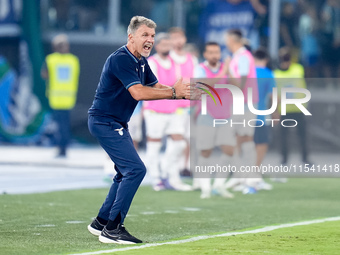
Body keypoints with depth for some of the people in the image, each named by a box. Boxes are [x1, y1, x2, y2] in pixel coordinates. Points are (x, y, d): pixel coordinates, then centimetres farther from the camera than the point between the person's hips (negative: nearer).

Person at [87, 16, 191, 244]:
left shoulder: (141, 61, 9)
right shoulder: (120, 59, -21)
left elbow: (157, 86, 9)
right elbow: (138, 92, -31)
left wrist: (182, 92, -9)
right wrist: (173, 93, -29)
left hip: (117, 124, 11)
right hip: (104, 122, -11)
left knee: (127, 172, 18)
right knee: (135, 169, -17)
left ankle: (101, 222, 25)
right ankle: (112, 229, -15)